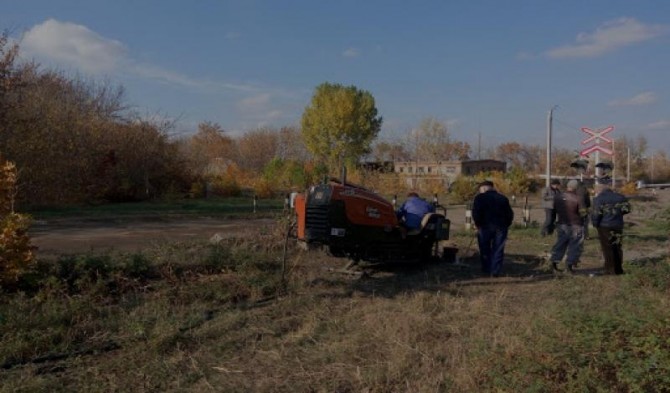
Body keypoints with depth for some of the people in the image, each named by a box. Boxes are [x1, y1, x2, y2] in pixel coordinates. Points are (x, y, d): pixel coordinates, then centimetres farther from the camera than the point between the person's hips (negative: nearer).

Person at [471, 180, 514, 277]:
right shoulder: (503, 198, 15)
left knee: (485, 249, 12)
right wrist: (506, 225, 16)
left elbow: (476, 213, -11)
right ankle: (496, 271, 1)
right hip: (501, 227, 3)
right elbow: (510, 214, 13)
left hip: (486, 226, -3)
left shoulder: (480, 197, 1)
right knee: (498, 250, 5)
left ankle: (486, 269, 15)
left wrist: (478, 225, -1)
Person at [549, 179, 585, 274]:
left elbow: (554, 210, 8)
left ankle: (554, 262, 11)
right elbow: (581, 212, -9)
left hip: (561, 224, 5)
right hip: (575, 225, -5)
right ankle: (570, 264, 2)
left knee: (560, 243, 14)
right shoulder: (577, 198, -15)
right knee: (575, 246, 4)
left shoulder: (558, 197, 1)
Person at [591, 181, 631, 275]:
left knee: (607, 249, 2)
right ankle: (619, 269, 22)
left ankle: (610, 270, 2)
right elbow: (626, 209, 4)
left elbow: (596, 214, -14)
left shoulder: (598, 199, -9)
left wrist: (595, 224, 0)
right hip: (618, 226, 5)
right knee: (617, 247, 15)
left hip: (604, 226, -5)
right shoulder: (619, 197, 7)